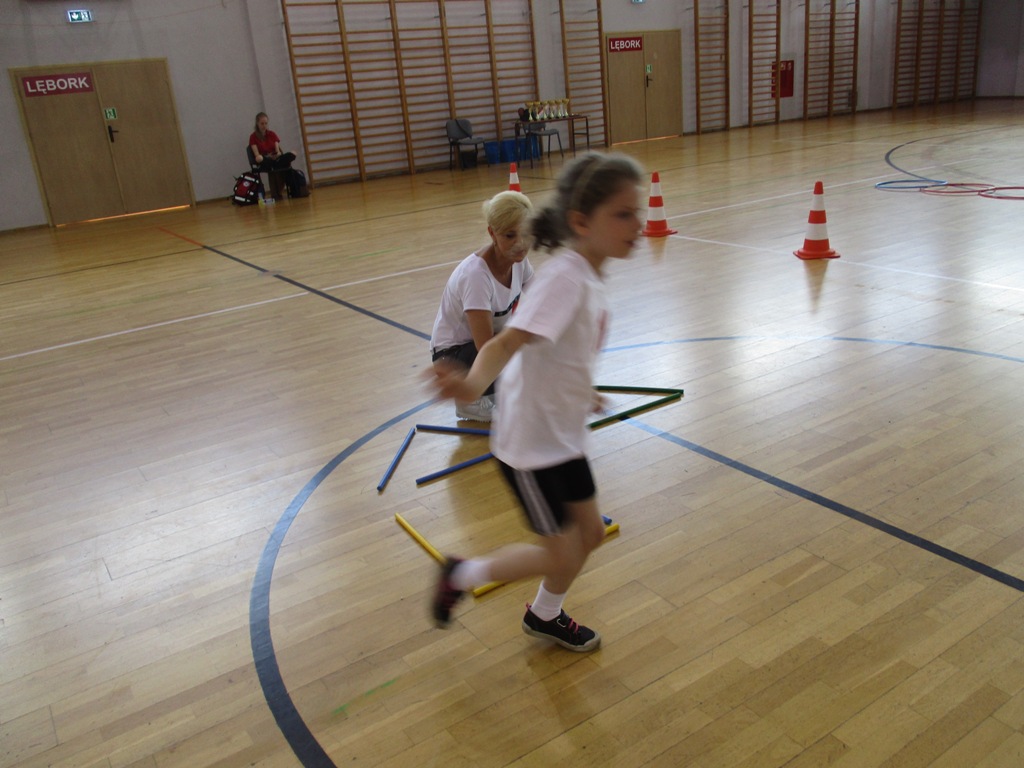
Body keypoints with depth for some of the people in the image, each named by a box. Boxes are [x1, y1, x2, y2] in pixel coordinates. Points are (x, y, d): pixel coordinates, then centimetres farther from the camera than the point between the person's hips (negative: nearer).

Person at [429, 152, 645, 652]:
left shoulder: (588, 277, 1)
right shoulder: (564, 278, -26)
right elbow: (508, 340, -40)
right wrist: (473, 385, -60)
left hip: (564, 435, 9)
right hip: (529, 443, -8)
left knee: (590, 532, 18)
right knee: (561, 556, 4)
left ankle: (545, 616, 44)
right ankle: (463, 575, 27)